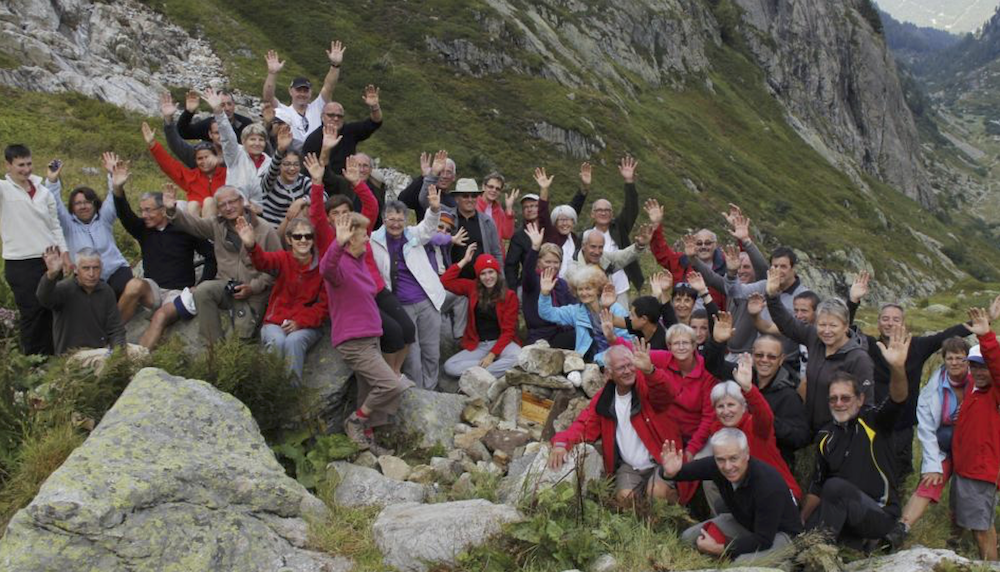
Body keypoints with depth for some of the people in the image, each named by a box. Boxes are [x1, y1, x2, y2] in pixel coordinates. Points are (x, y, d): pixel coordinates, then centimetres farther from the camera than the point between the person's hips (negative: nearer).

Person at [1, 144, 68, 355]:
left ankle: (49, 356, 20)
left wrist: (64, 253, 7)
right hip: (20, 264, -4)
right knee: (31, 312, 0)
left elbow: (55, 225, 13)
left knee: (51, 310, 9)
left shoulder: (43, 191, 9)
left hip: (49, 260, 4)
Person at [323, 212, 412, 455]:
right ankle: (355, 421, 2)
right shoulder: (340, 264, -17)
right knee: (391, 386, -16)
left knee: (369, 393, 13)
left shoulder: (359, 260, 12)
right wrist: (338, 244, -60)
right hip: (353, 341, -9)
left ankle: (367, 439, 24)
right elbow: (327, 270, -44)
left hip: (369, 338, 9)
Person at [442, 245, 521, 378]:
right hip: (477, 346, 3)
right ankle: (498, 369, -21)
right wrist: (464, 260, -3)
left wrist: (492, 354, -17)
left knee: (519, 357, -36)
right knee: (449, 366, -22)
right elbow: (446, 281, -2)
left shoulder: (509, 296, -4)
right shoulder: (472, 288, 5)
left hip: (501, 343, -3)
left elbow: (508, 330, -7)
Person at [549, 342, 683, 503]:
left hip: (661, 460, -3)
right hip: (629, 467, 3)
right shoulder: (603, 398, 2)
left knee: (658, 492, -28)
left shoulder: (646, 384, -11)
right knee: (624, 496, -22)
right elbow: (584, 424, 3)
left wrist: (649, 371, -56)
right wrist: (561, 443, -19)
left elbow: (663, 393, -33)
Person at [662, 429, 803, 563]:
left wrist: (718, 549, -29)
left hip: (780, 532, -6)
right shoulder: (716, 465, -21)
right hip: (742, 522, 6)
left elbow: (764, 539, -32)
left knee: (743, 562, -32)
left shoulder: (769, 484, -37)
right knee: (688, 537, -2)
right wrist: (670, 473, -37)